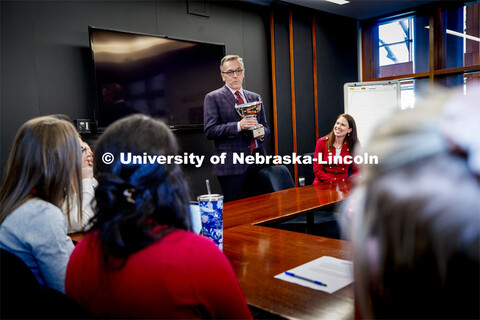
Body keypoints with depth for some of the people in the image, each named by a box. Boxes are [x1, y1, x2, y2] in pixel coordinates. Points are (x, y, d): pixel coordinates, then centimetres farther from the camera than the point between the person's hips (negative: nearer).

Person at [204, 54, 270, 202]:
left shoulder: (255, 97, 18)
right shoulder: (213, 98, 2)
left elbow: (265, 127, 22)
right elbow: (210, 130, -9)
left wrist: (262, 133, -2)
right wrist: (238, 126, -20)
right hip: (231, 165, -5)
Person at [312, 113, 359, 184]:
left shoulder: (354, 146, 0)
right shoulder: (322, 142, -3)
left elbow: (356, 170, 4)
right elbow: (317, 169, -3)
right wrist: (332, 182, -15)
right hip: (322, 184, -2)